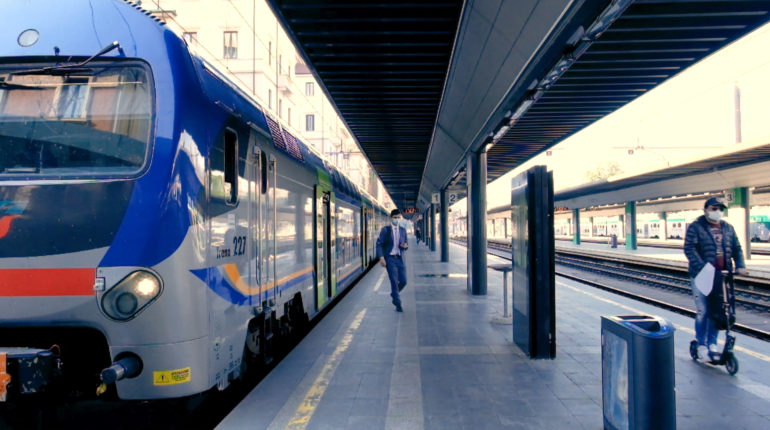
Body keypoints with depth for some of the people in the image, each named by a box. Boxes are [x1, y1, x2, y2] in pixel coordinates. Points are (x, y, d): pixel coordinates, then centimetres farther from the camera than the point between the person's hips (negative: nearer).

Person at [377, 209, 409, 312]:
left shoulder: (403, 230, 11)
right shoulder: (385, 230, -1)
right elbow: (379, 244, -4)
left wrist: (405, 246, -7)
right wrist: (381, 257, -15)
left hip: (400, 258, 4)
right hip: (390, 258, -4)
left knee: (403, 281, 0)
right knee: (394, 281, -7)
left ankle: (394, 293, 31)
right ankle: (397, 304, 4)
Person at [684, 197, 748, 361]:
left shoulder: (728, 228, 13)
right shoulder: (696, 227, -4)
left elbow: (737, 248, 15)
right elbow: (689, 249, -13)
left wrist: (740, 266, -2)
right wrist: (701, 267, -25)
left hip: (721, 276, 5)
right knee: (703, 312, -3)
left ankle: (712, 342, 23)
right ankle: (701, 345, 10)